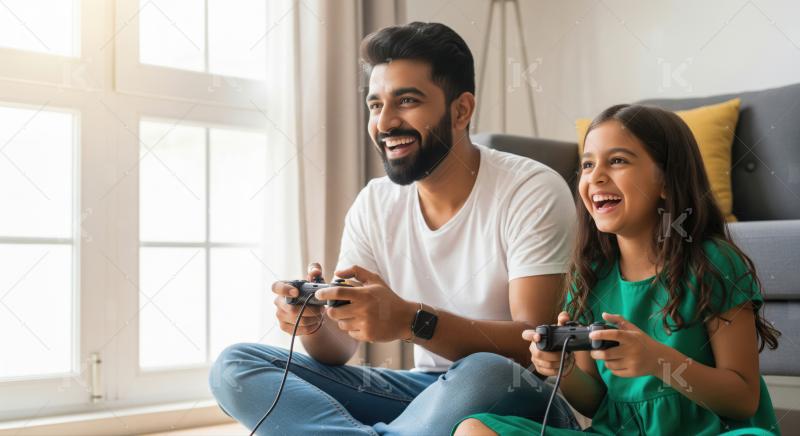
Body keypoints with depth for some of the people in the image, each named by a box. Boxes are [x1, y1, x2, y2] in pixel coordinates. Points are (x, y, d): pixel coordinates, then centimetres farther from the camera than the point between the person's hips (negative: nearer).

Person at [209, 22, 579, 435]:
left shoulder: (533, 192, -13)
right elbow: (340, 348, 1)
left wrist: (411, 321, -36)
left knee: (484, 374, -42)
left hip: (518, 398, -5)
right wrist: (314, 322, -24)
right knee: (235, 367, -9)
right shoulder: (374, 204, 2)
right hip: (426, 390, 5)